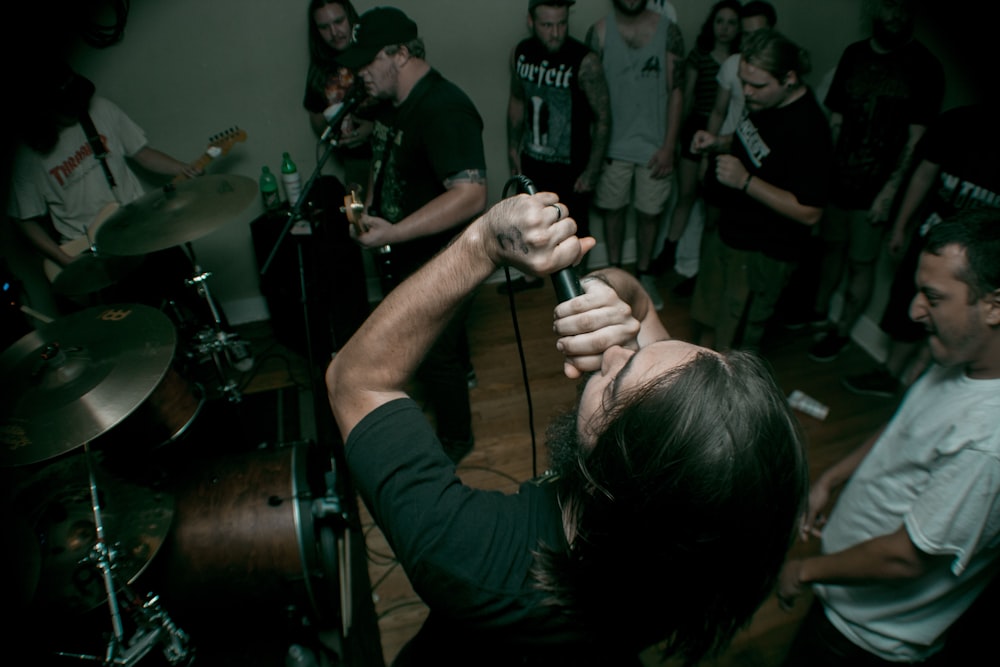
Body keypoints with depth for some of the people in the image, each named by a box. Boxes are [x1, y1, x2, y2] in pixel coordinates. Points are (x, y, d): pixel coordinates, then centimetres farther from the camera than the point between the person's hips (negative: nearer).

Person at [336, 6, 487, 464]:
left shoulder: (444, 110, -26)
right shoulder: (390, 102, 4)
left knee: (432, 356, 1)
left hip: (440, 258, -10)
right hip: (404, 251, 10)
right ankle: (461, 372, 59)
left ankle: (455, 440, 24)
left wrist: (393, 233, -38)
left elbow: (470, 195, -36)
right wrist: (367, 207, 4)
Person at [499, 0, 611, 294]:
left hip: (571, 167, -5)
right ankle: (531, 275, 45)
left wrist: (591, 171, -16)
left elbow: (602, 118, -16)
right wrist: (513, 149, 11)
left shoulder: (585, 61, -21)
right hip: (532, 160, 6)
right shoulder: (520, 53, -4)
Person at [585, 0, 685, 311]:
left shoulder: (668, 30, -3)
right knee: (613, 209, 12)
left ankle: (644, 273, 29)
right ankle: (615, 270, 31)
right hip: (613, 144, 0)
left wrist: (668, 146, -8)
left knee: (649, 212, 9)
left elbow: (676, 91, -3)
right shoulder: (599, 31, -4)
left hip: (654, 145, 0)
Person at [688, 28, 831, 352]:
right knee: (707, 321, 23)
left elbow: (809, 212, -27)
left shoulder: (808, 128, -27)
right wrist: (718, 143, 0)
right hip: (727, 232, 9)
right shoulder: (764, 103, -1)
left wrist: (745, 180, -31)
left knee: (734, 347, 4)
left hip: (761, 254, -9)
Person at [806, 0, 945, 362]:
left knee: (861, 263, 3)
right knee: (831, 247, 17)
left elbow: (916, 138, -8)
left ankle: (842, 332, 17)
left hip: (875, 188, -4)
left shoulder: (924, 67, -6)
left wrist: (890, 190, -14)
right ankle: (819, 311, 36)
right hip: (837, 178, 4)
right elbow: (835, 118, 9)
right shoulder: (854, 54, 8)